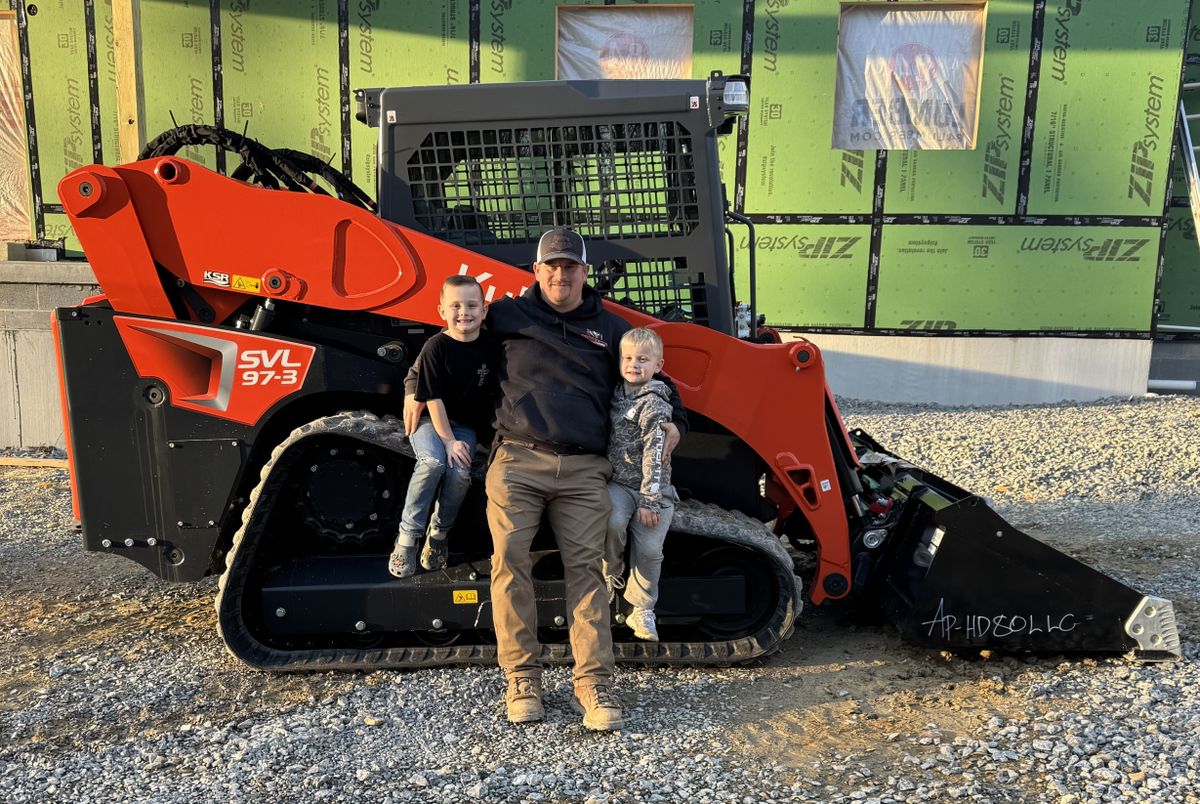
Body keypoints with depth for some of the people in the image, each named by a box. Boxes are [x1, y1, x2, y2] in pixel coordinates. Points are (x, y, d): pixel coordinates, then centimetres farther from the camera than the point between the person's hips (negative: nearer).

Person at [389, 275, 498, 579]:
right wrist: (448, 440, -19)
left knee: (460, 472, -25)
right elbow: (433, 398, -16)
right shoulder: (436, 346, -15)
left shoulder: (491, 348, -5)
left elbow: (494, 394, 6)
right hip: (429, 420, -3)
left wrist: (495, 426, -1)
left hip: (465, 425, 3)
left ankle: (438, 534, 0)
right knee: (434, 462, -32)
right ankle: (407, 537, -17)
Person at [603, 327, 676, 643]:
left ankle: (642, 611, 20)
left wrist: (649, 500, -21)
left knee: (649, 550, -1)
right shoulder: (616, 393, 7)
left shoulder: (654, 405, -13)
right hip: (617, 483, 3)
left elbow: (654, 455, -18)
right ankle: (610, 574, 3)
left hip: (653, 489, -3)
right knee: (613, 522, -25)